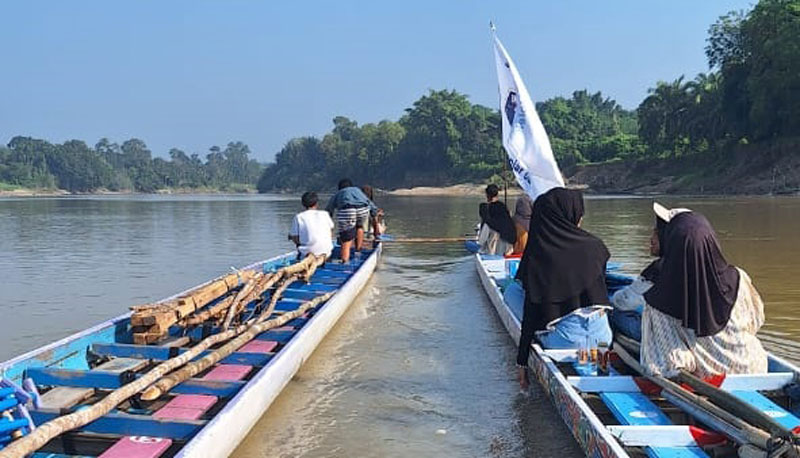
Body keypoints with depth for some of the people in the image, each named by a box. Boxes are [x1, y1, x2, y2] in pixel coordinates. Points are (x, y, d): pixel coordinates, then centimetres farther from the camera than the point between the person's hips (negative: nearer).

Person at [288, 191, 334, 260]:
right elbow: (331, 235, 12)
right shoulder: (324, 214, 6)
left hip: (307, 254, -3)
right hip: (326, 253, 3)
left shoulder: (298, 217, 0)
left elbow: (295, 239, -2)